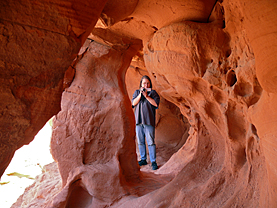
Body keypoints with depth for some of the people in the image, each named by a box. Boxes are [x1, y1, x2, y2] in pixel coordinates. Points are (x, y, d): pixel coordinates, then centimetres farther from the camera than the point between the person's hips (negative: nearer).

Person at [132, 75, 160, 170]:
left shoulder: (152, 92, 4)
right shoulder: (137, 92, 13)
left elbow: (156, 103, -9)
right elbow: (133, 103, 0)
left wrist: (146, 95, -13)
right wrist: (140, 94, -10)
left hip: (149, 121, -4)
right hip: (138, 120, 4)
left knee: (151, 142, -5)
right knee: (140, 142, 10)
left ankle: (153, 161, 4)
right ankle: (143, 159, 23)